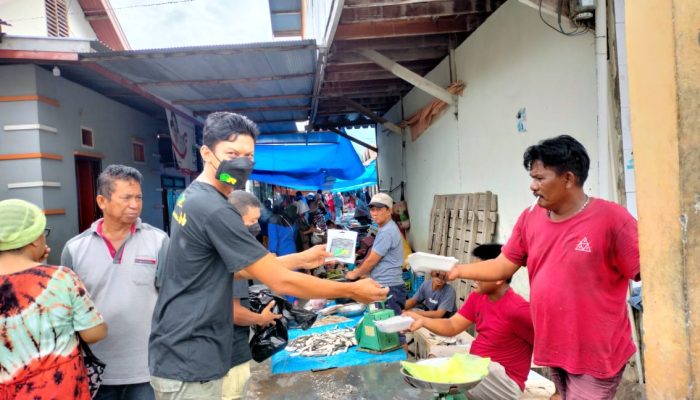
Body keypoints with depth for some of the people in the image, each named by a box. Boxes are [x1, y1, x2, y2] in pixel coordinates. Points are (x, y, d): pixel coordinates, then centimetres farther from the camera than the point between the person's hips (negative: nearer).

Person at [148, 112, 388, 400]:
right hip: (188, 363, -10)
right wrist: (352, 290, -11)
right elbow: (281, 282, -22)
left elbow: (240, 266, 13)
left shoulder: (192, 197, 7)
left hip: (179, 354, 10)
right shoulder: (215, 211, -24)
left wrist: (301, 259, 10)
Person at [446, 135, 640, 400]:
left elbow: (645, 274, -14)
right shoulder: (530, 219, 1)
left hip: (596, 354, -5)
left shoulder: (611, 218, -15)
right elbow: (503, 267, 5)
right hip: (554, 349, 6)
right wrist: (458, 270, -4)